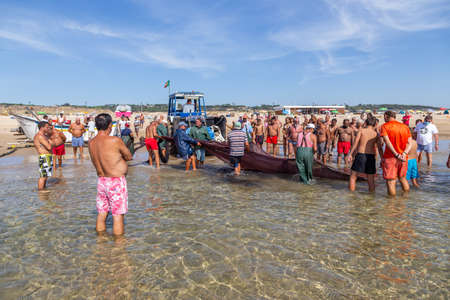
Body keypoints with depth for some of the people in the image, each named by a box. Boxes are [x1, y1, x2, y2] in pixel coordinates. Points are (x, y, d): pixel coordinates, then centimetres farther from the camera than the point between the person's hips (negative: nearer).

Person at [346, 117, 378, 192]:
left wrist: (350, 154, -2)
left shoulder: (361, 130, 1)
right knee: (371, 180, 12)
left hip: (360, 155, -2)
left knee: (353, 177, 9)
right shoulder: (376, 134, 7)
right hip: (371, 156, 2)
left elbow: (355, 143, -4)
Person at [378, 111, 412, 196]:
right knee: (402, 178, 25)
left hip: (390, 157, -5)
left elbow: (387, 142, -17)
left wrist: (396, 154, -20)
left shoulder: (384, 126, -4)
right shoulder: (405, 126, 10)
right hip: (403, 158, 5)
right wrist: (404, 153, -12)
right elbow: (409, 143, 0)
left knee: (391, 182, 3)